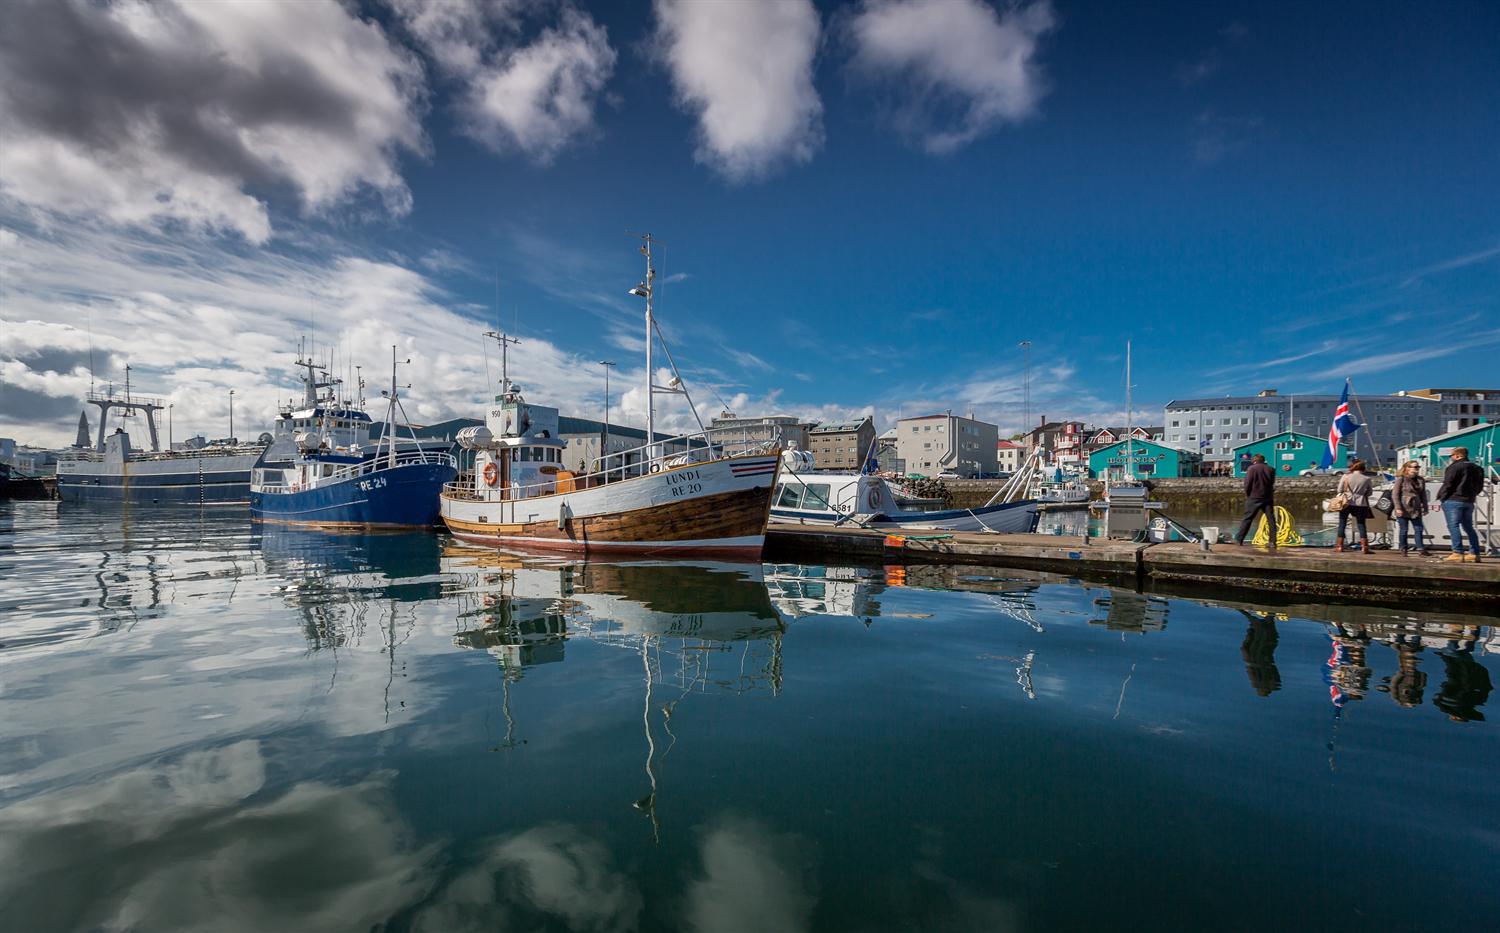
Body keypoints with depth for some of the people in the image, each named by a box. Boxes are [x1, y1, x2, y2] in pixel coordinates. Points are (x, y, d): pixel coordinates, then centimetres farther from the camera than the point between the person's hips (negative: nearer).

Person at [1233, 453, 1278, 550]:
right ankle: (1273, 542, 1)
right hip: (1268, 498, 4)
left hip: (1254, 498, -3)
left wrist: (1247, 495, 5)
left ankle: (1239, 539, 0)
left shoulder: (1252, 468, -5)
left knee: (1247, 519, 0)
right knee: (1271, 519, 5)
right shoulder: (1270, 470, 8)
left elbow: (1247, 484, -8)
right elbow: (1272, 484, 12)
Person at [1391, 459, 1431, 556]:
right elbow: (1395, 494, -8)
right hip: (1403, 510, -5)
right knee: (1403, 530, 2)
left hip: (1416, 510, 5)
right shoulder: (1401, 479, -5)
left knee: (1419, 529, 1)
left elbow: (1423, 495, 16)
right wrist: (1398, 508, -14)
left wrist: (1425, 508, 11)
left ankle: (1421, 549, 5)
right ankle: (1403, 550, 11)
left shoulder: (1420, 480, 11)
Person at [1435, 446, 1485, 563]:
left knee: (1453, 526, -7)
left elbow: (1447, 485, -15)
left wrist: (1441, 496, -4)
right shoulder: (1477, 468, 16)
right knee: (1468, 527, 15)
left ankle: (1458, 553, -14)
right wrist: (1471, 495, 23)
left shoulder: (1454, 467, -11)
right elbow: (1480, 487, 20)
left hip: (1453, 501, -8)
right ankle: (1476, 553, 14)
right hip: (1469, 501, 8)